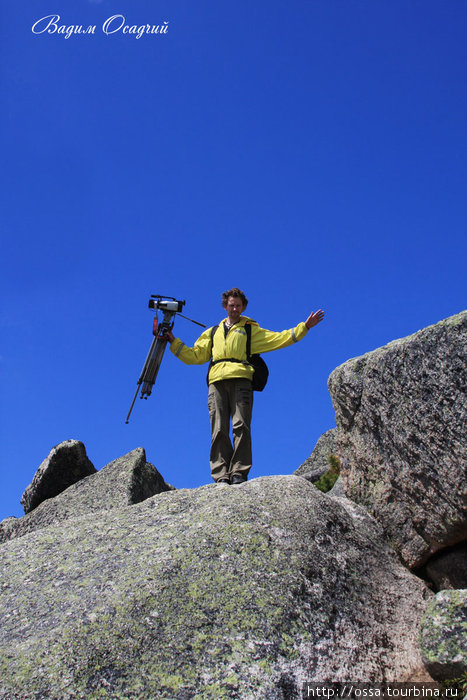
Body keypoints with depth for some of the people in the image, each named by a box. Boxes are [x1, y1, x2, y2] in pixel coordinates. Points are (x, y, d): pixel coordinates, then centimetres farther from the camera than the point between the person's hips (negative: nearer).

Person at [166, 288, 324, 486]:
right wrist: (174, 342, 23)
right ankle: (221, 476, -13)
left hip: (240, 380, -2)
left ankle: (239, 473, -17)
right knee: (219, 430, -9)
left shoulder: (251, 330, 24)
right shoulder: (212, 332, 32)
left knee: (241, 426, -15)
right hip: (217, 381, 2)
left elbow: (278, 338, 15)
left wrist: (304, 327, 8)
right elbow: (194, 356, 29)